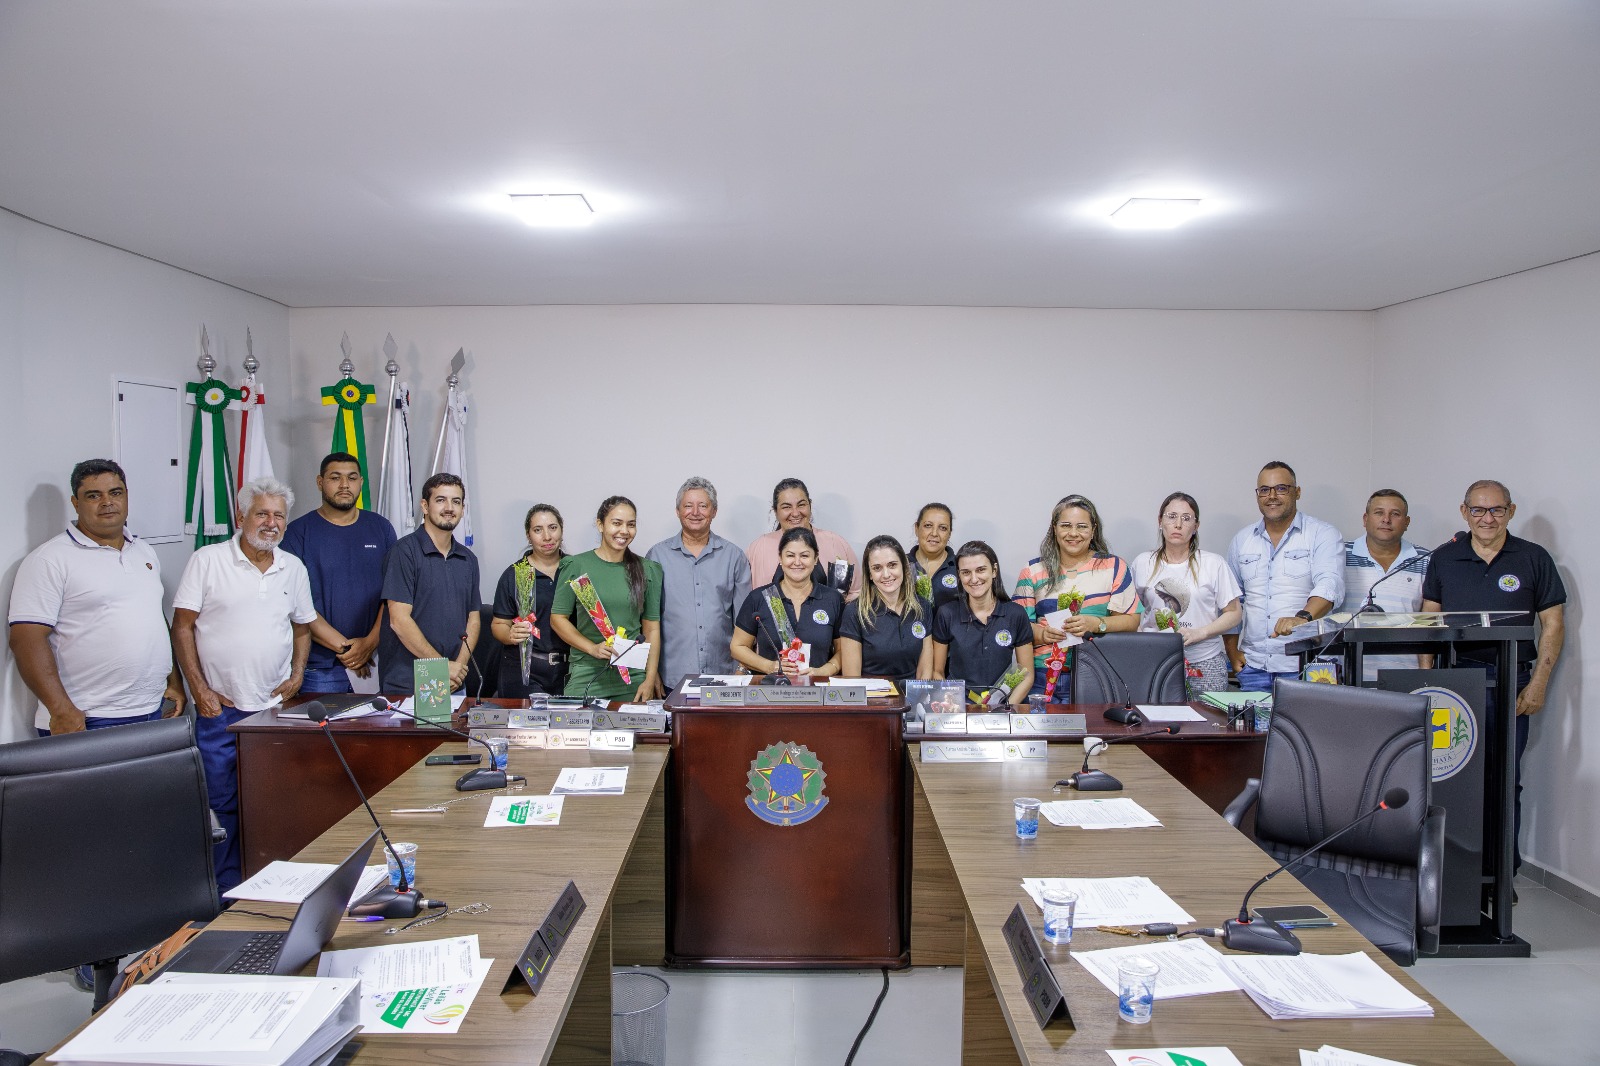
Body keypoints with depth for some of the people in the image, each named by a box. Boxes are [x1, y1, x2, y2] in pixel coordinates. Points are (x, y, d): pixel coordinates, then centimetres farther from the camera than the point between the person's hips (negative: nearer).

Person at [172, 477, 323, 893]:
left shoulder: (293, 568, 9)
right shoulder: (207, 560, -4)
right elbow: (182, 626, -4)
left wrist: (297, 675, 4)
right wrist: (199, 689, -10)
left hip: (275, 706, 4)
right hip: (220, 707, -3)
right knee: (223, 803, 2)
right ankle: (228, 892, 13)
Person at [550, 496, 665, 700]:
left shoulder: (647, 570, 6)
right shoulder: (576, 566, 0)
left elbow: (651, 628, 5)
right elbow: (557, 618, 0)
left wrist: (650, 680, -2)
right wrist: (592, 648, -13)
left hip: (634, 677, 2)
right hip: (587, 676, -2)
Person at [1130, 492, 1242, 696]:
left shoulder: (1214, 564, 4)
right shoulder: (1142, 564, 9)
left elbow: (1234, 613, 5)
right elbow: (1134, 613, 15)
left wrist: (1198, 633, -9)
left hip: (1203, 664, -1)